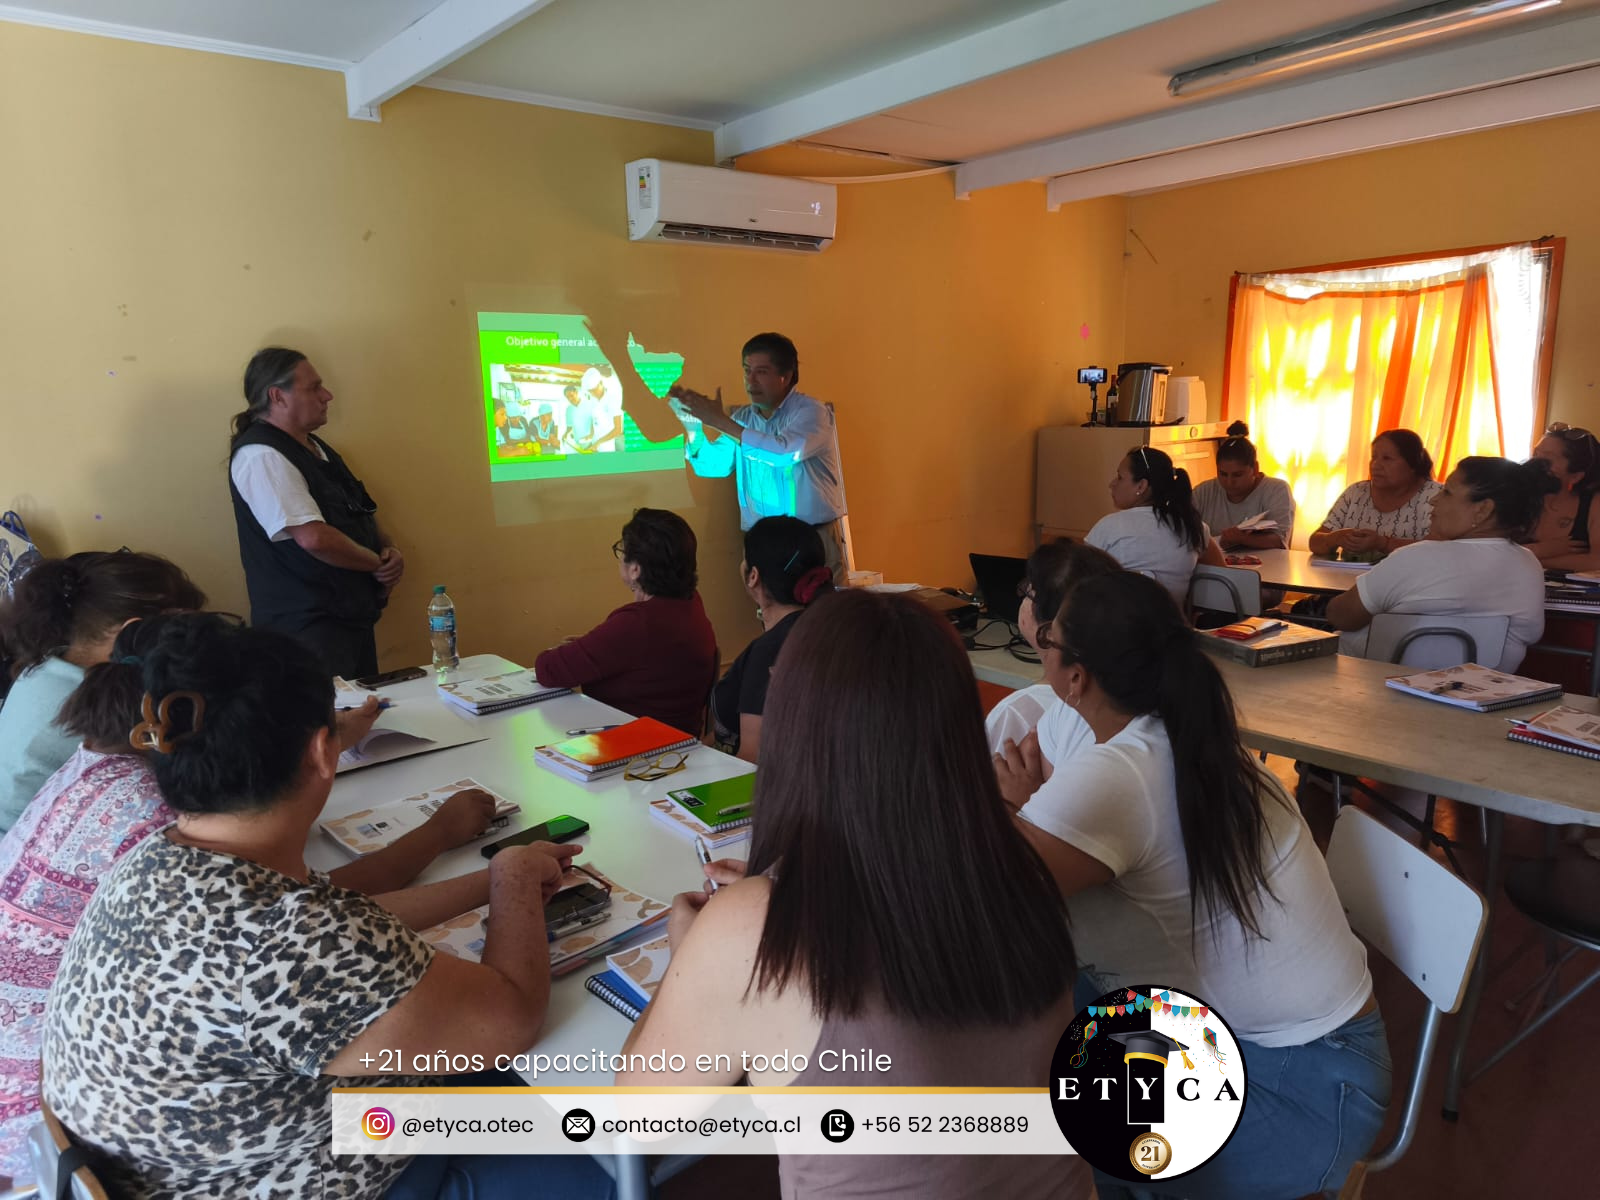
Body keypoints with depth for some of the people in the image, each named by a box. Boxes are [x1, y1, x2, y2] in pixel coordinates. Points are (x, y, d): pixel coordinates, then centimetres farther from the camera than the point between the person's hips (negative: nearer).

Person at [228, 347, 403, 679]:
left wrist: (391, 550, 2)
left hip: (353, 617, 10)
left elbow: (361, 515, 23)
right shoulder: (261, 456, -15)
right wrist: (378, 563, -12)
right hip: (305, 627, -10)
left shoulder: (316, 449, 16)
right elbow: (314, 537, -26)